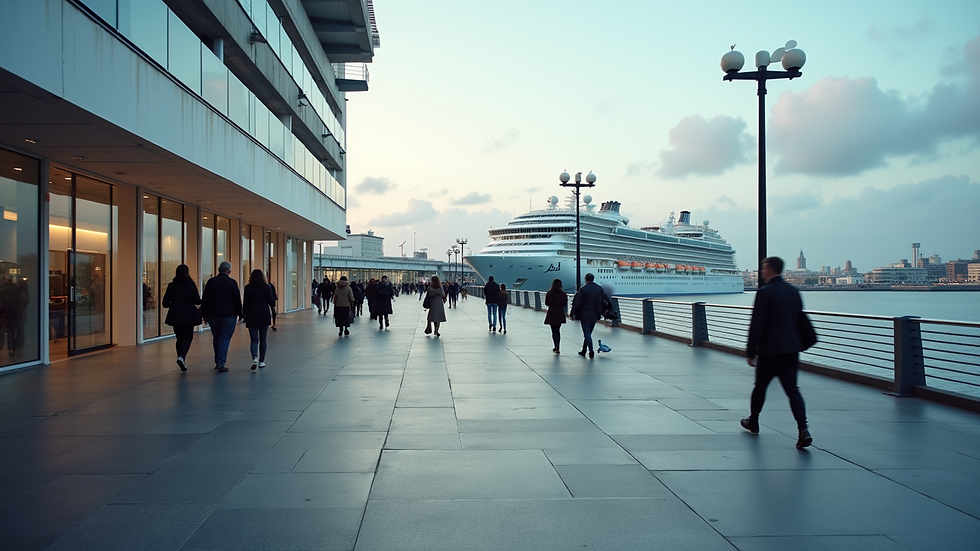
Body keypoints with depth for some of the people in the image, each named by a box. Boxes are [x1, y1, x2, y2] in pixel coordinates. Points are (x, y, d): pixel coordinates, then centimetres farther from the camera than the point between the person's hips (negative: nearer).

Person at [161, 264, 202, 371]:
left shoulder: (171, 286, 1)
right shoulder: (191, 285, -7)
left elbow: (165, 303, 3)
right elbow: (197, 301, -7)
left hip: (175, 316, 3)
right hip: (188, 316, -3)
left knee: (179, 338, 14)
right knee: (188, 337, 5)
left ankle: (182, 363, 16)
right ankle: (181, 357, -18)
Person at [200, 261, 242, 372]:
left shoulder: (210, 282, 5)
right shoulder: (232, 282, -4)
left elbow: (204, 300, 7)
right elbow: (237, 300, -3)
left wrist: (205, 315, 13)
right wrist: (240, 314, 6)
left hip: (213, 316, 3)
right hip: (229, 316, -3)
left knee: (216, 338, 17)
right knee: (225, 339, 0)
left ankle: (217, 362, 23)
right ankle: (221, 364, -6)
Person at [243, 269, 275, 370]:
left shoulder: (248, 288, -4)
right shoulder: (266, 287, -3)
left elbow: (246, 304, -4)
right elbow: (272, 302, -1)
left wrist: (244, 314, 6)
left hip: (252, 316, -1)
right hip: (264, 316, 1)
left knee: (253, 339, 1)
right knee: (263, 339, 10)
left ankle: (254, 358, -22)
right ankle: (261, 361, 12)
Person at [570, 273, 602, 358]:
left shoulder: (583, 289, -12)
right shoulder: (599, 289, 3)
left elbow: (578, 303, -10)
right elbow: (601, 302, 8)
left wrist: (574, 313, 1)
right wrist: (600, 313, 16)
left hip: (585, 315, -5)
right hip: (594, 315, 5)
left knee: (587, 333, -2)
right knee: (588, 333, 15)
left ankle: (591, 351, -11)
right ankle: (584, 350, 23)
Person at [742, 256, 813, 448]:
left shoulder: (764, 292, -11)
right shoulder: (794, 292, 12)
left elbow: (757, 325, -14)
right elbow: (800, 322, 18)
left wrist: (750, 352, -9)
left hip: (770, 349, -6)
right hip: (791, 349, 6)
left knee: (760, 386, 13)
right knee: (792, 389, 1)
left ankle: (753, 422, 30)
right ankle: (803, 429, -14)